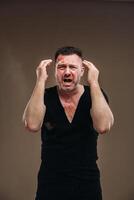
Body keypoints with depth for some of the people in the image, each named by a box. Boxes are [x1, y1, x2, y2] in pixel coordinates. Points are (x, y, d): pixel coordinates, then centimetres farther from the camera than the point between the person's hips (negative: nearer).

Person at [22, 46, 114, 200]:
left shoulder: (95, 95, -6)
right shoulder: (44, 96, -6)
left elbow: (103, 127, -26)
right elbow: (32, 125, -26)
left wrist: (93, 82, -22)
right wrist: (41, 81, -23)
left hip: (88, 184, 1)